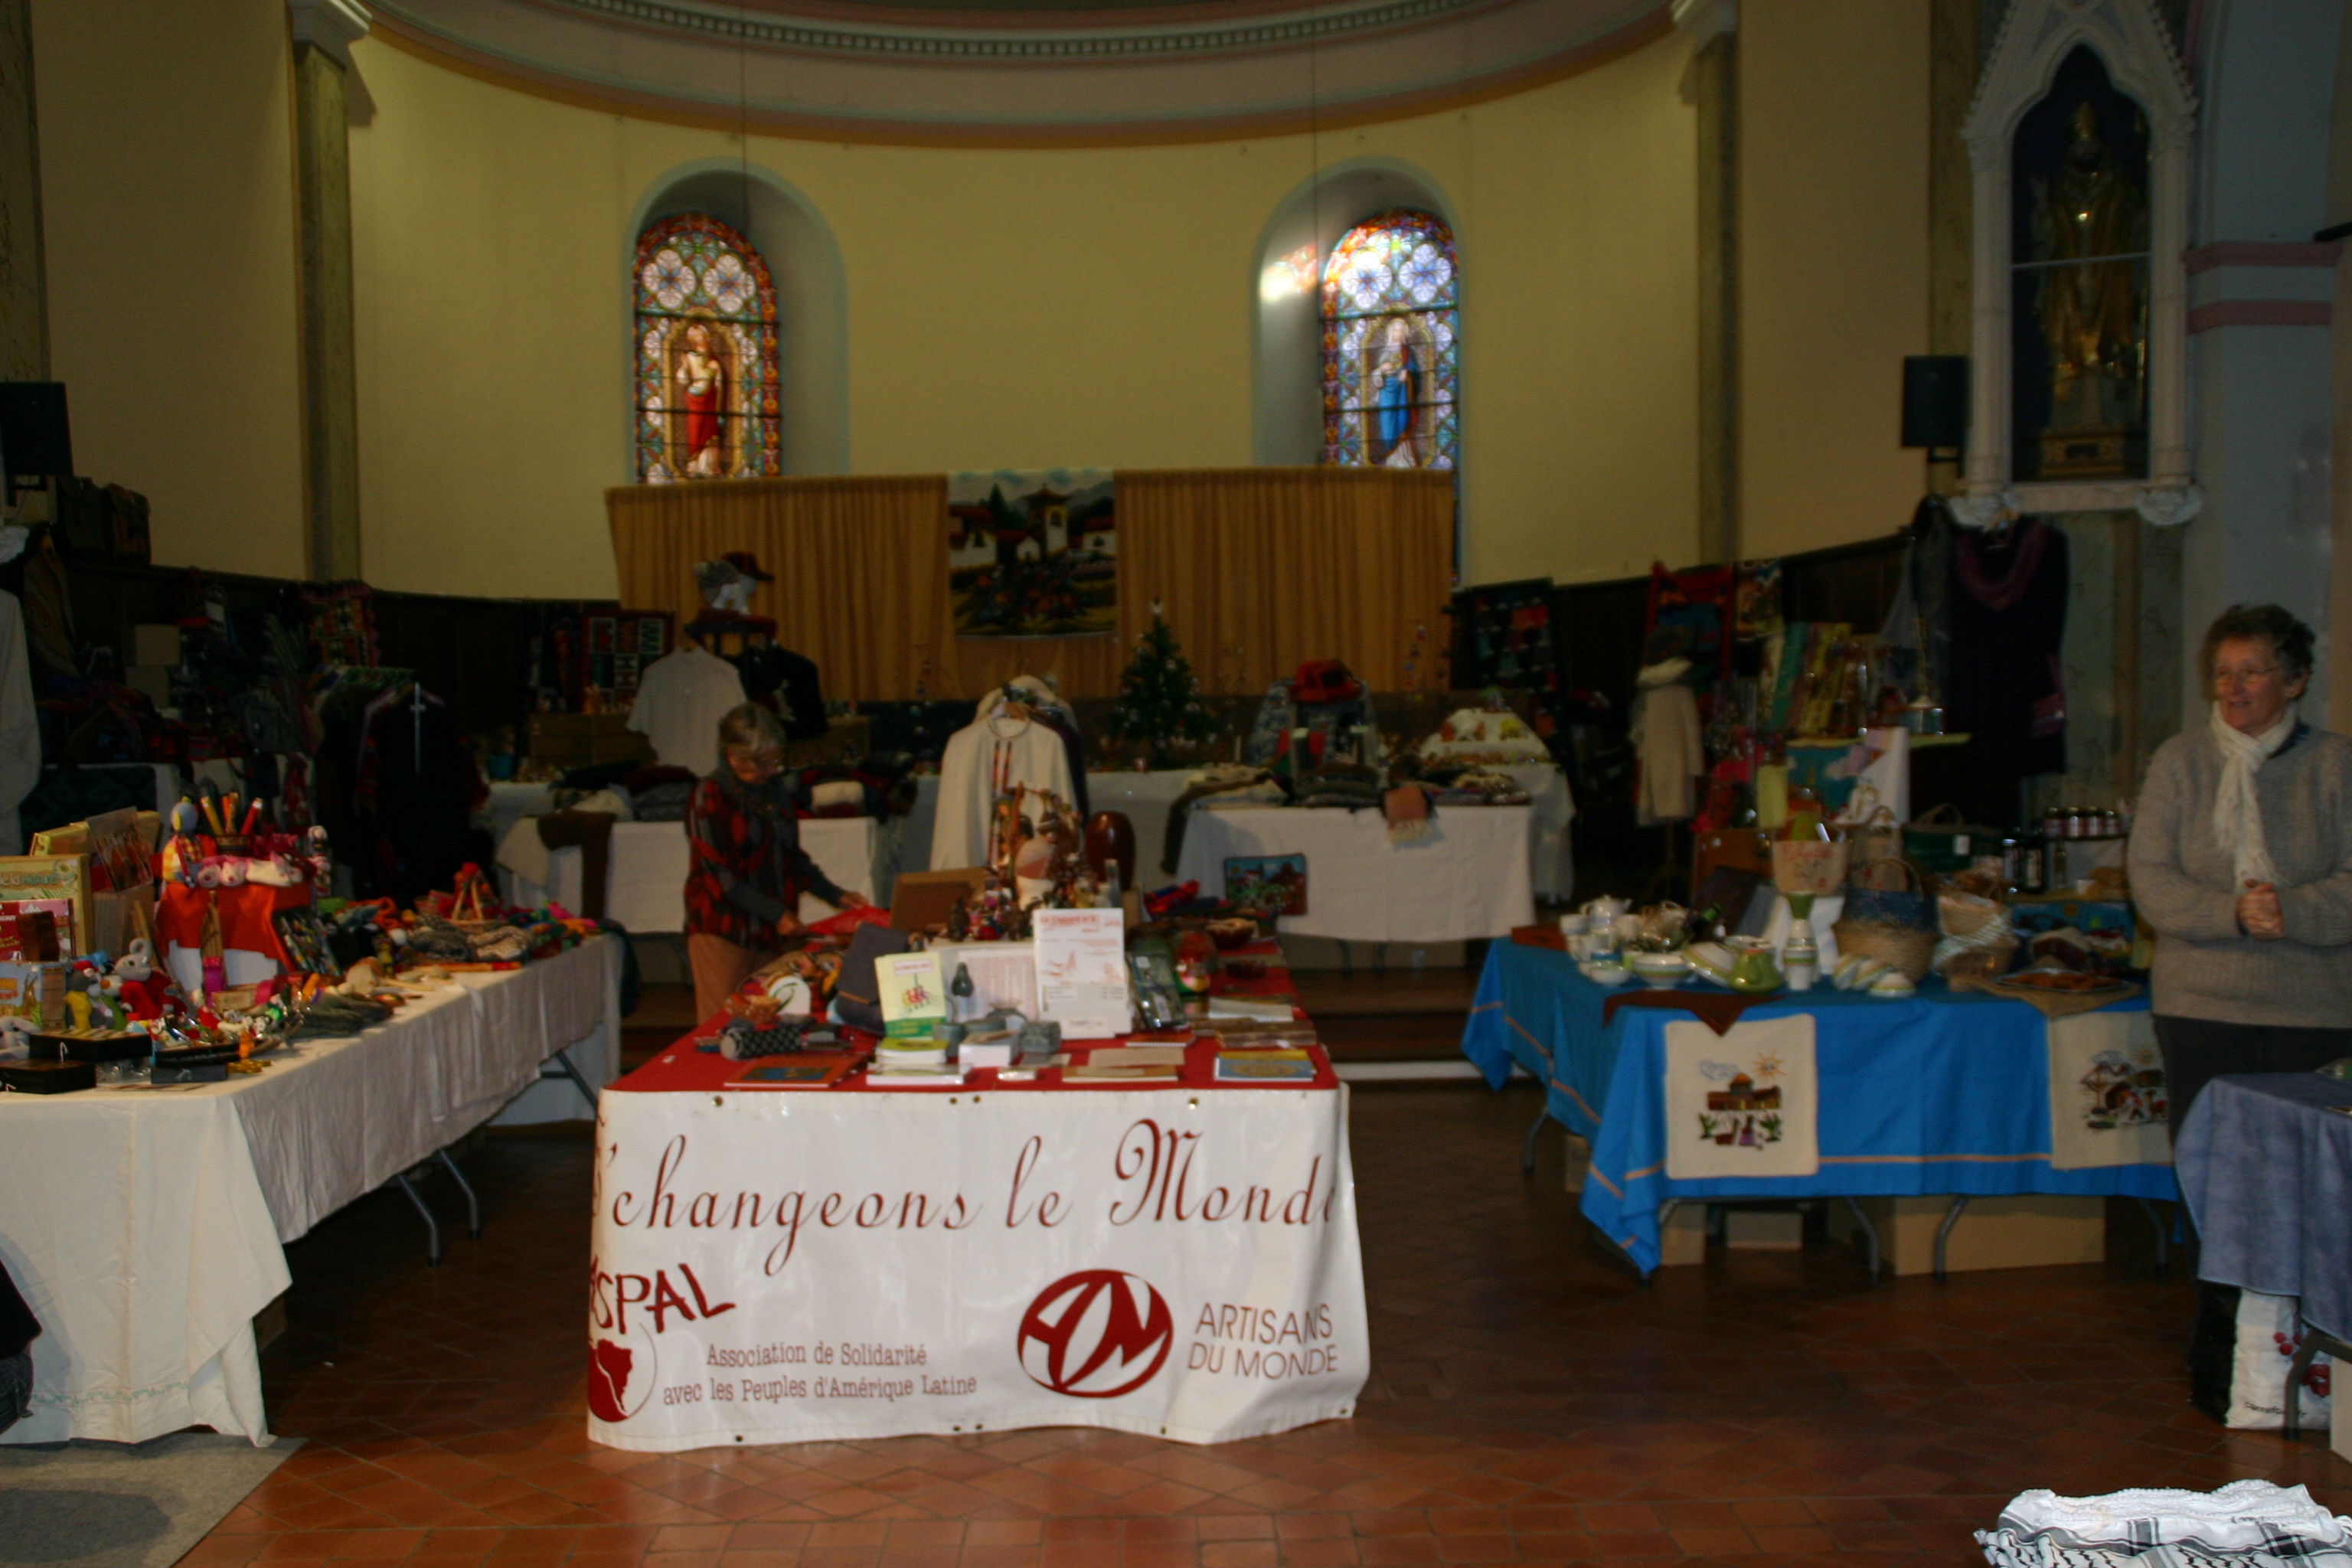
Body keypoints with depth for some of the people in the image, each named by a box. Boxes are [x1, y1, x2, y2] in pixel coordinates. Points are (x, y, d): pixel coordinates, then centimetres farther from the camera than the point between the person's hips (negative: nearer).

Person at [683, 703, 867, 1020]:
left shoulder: (774, 789, 12)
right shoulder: (710, 797, -9)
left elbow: (792, 856, 21)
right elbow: (720, 876, -14)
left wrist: (835, 896, 12)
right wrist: (776, 913, -17)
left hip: (769, 934, 6)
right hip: (723, 932, -6)